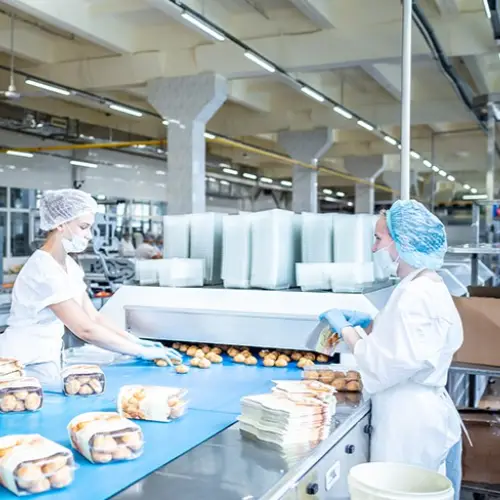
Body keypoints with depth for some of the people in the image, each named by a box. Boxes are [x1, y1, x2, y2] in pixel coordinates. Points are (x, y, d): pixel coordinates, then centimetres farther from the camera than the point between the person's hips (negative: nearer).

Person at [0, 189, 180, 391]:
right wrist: (142, 352, -22)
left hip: (46, 362, 9)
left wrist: (136, 341, -5)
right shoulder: (44, 270, -23)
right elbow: (86, 330, -26)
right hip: (23, 366, -8)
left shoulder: (68, 265, 7)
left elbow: (93, 317, 6)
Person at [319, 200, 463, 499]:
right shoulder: (427, 286, 9)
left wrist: (345, 329, -11)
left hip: (412, 428, -10)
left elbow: (385, 367, -23)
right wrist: (369, 322, 10)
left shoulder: (416, 295, -22)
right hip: (425, 419, 10)